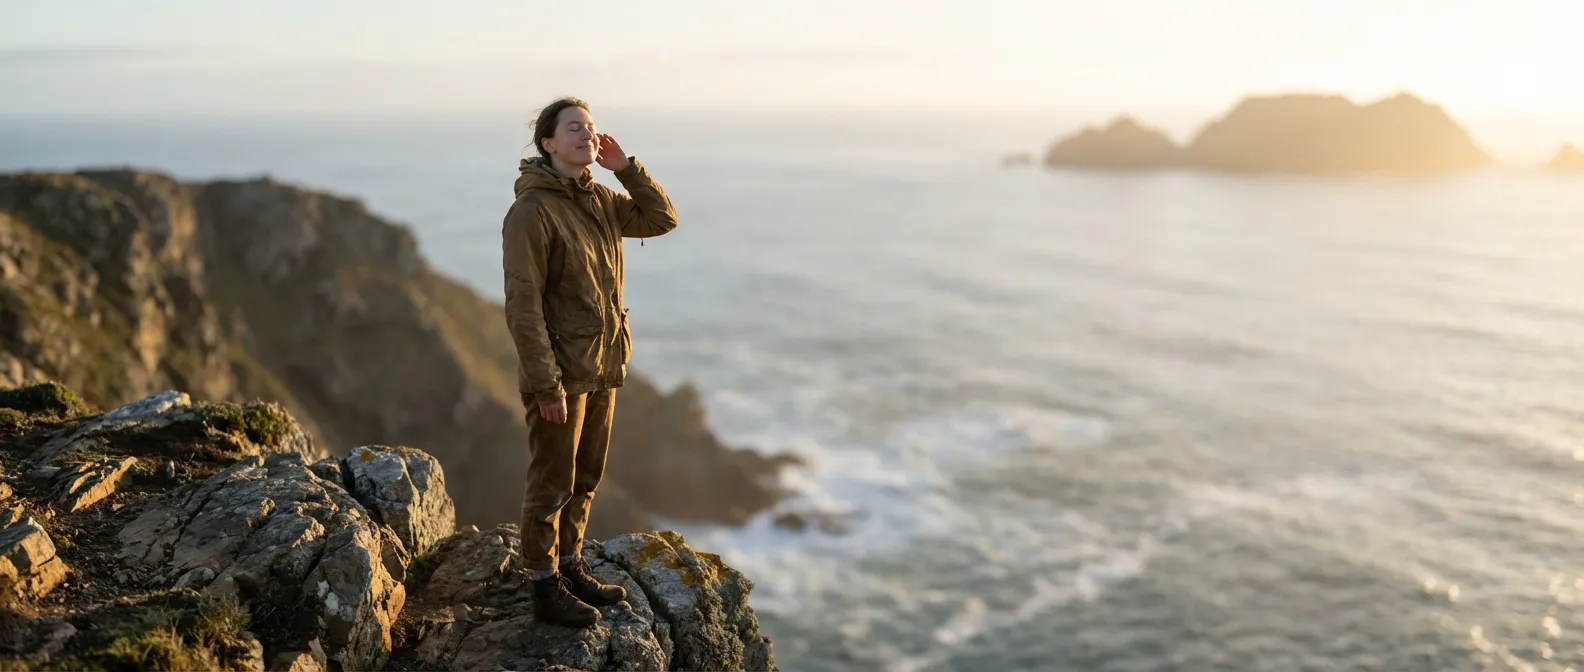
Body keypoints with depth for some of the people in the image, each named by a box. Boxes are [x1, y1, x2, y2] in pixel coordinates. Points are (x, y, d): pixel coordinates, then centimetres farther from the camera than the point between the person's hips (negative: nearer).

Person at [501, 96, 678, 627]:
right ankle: (546, 590, 20)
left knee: (585, 480, 19)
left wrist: (626, 168, -1)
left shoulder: (600, 200, 6)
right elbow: (523, 306, -19)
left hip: (602, 368, 8)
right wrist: (546, 384, -21)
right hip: (562, 373, -8)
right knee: (552, 486, 6)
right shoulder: (532, 211, -17)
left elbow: (662, 220, 12)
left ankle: (570, 568, 35)